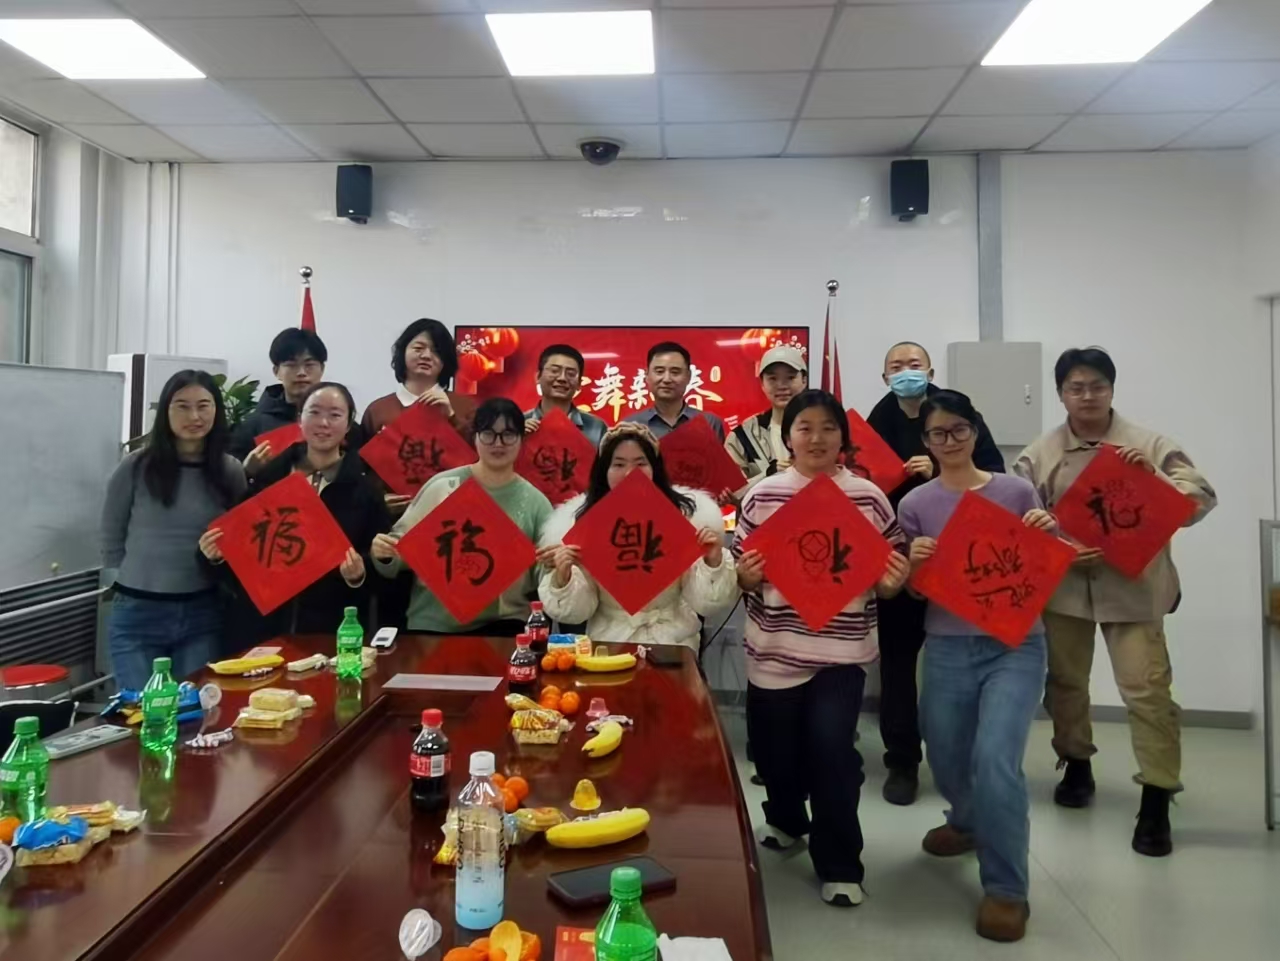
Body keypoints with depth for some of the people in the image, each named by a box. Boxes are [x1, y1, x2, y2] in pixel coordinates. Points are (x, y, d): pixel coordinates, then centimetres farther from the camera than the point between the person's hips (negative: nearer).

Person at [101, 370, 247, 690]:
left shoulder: (230, 471, 0)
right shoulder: (135, 467, -5)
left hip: (202, 614, 1)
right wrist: (139, 580, 8)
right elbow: (111, 539, 6)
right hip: (138, 615, -1)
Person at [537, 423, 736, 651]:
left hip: (673, 644, 0)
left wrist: (713, 562, -20)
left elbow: (705, 605, -3)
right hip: (608, 644, 0)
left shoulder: (689, 513, -5)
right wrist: (561, 578, -20)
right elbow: (575, 612, -2)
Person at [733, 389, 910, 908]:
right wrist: (747, 575, -17)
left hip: (841, 650, -1)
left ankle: (839, 864, 16)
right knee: (773, 747, 12)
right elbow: (741, 575, 4)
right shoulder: (761, 495, -1)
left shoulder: (868, 497, -2)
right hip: (774, 647, 2)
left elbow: (890, 577, 5)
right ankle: (785, 818, 45)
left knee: (830, 747, -7)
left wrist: (893, 581, -16)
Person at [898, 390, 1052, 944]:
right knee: (948, 764, 14)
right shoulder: (915, 504, 1)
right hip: (947, 649, 2)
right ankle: (969, 823, 50)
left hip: (1016, 645, -2)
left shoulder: (1017, 491, -1)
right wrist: (915, 562, -17)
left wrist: (1051, 532, -13)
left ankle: (1006, 889, 3)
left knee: (995, 759, -17)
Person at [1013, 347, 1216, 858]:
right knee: (1064, 681, 15)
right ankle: (1076, 765, 38)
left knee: (1148, 690, -6)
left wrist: (1154, 475, -23)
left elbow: (1202, 500, -7)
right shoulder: (1039, 454, 0)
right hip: (1063, 585, 2)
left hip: (1132, 586, -2)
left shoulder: (1149, 445, -2)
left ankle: (1156, 802, 7)